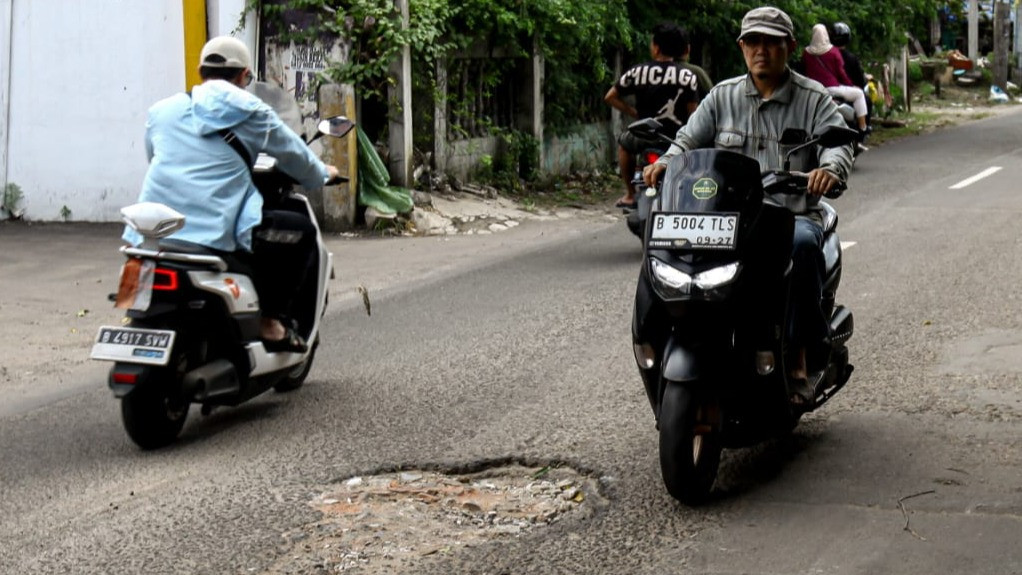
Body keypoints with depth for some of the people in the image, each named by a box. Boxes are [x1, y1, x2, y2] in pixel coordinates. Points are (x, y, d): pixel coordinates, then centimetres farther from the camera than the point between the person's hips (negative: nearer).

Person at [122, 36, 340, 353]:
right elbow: (293, 154, 17)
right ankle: (271, 320, 7)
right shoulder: (248, 112, 6)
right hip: (218, 235, -5)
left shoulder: (161, 111, 16)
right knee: (302, 231, 13)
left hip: (152, 234, 5)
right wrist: (322, 174, 39)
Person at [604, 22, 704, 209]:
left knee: (624, 141, 33)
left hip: (646, 137, 0)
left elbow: (610, 97, 4)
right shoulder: (688, 75, -4)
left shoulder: (638, 71, -1)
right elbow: (692, 112, -7)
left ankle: (630, 195, 31)